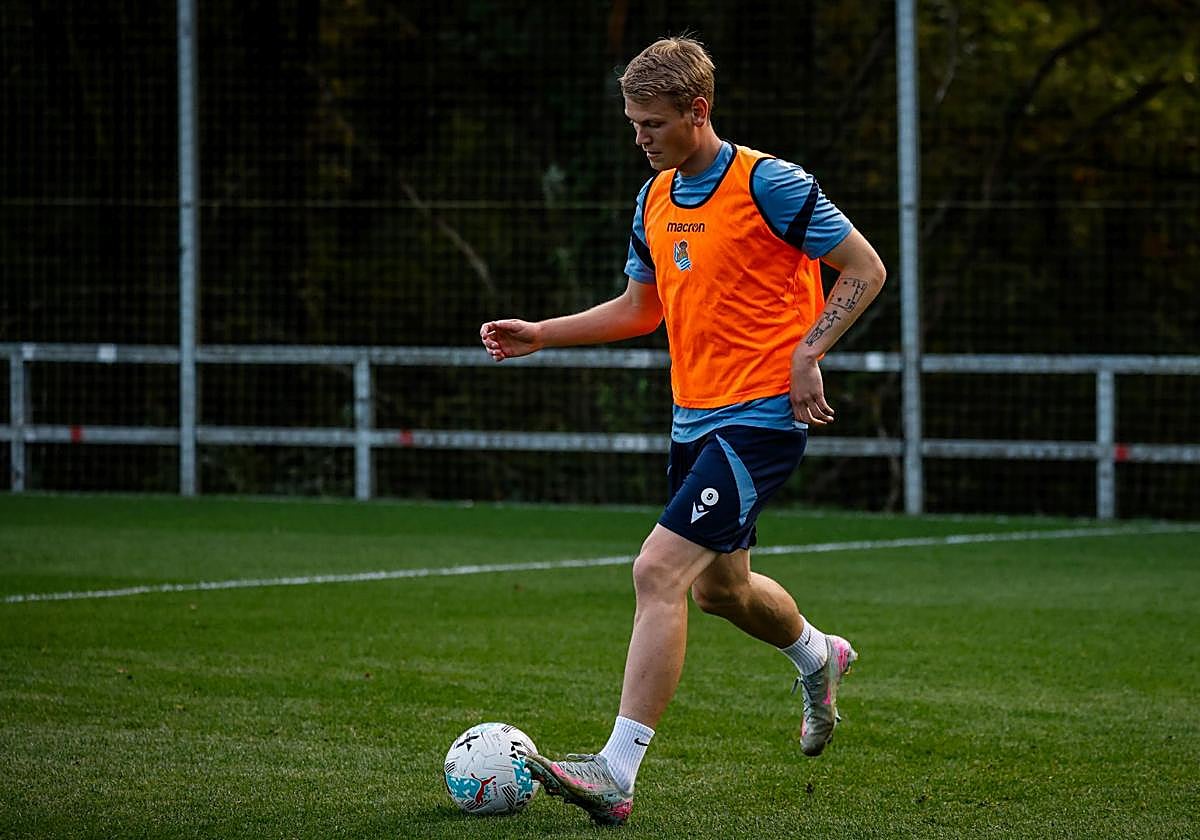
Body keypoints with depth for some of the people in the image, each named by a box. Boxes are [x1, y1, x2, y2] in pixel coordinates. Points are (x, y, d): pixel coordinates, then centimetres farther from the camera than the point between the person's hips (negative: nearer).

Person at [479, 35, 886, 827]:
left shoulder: (768, 183, -13)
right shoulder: (655, 199, 10)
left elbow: (866, 269, -8)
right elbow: (641, 309, 22)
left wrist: (807, 353, -17)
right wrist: (540, 334, 11)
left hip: (761, 417, -8)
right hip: (695, 418, 9)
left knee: (659, 571, -20)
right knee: (720, 587, 23)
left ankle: (616, 774, -22)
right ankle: (820, 657, 55)